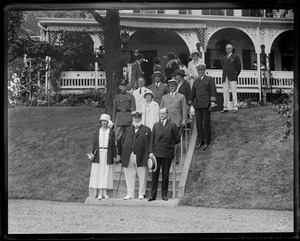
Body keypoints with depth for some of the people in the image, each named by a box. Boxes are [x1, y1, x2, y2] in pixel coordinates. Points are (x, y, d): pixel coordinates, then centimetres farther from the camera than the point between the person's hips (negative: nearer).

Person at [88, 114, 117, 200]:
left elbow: (113, 145, 4)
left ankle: (105, 192, 5)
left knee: (106, 173, -1)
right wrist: (92, 153, -5)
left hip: (108, 154, -1)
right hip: (98, 154, 1)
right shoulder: (97, 132, 9)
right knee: (98, 173, -1)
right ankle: (100, 193, 2)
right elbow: (94, 143, 7)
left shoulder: (112, 132, 4)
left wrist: (114, 156, 0)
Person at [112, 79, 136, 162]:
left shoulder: (130, 96, 5)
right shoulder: (116, 97, 12)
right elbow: (114, 109, 15)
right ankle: (118, 155, -2)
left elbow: (133, 109, 3)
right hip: (119, 117, 2)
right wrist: (113, 120, 10)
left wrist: (134, 120, -4)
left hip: (128, 117, -2)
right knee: (118, 137, -7)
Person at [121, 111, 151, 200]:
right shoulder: (129, 130, 18)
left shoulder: (146, 130, 6)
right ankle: (130, 194, 13)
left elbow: (150, 143, 3)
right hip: (129, 157, 3)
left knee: (142, 176, 1)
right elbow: (126, 142, 17)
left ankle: (141, 194, 11)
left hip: (141, 157, -3)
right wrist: (123, 155, 9)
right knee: (129, 176, 5)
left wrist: (150, 154, -6)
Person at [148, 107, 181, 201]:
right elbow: (152, 139, 8)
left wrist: (169, 144, 10)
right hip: (156, 153, 2)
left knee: (165, 175, 4)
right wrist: (151, 151, -2)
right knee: (155, 174, 0)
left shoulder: (172, 125, 2)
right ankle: (153, 194, 3)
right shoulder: (156, 125, 12)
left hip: (167, 153, -2)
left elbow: (177, 139, 6)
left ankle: (164, 195, 11)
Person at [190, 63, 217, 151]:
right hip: (197, 104, 4)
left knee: (206, 123, -1)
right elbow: (193, 93, 23)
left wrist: (212, 101, -13)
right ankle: (200, 141, 12)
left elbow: (213, 91, -3)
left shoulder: (209, 79, 3)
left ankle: (206, 141, 7)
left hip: (206, 104, -4)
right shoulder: (196, 81, 17)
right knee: (198, 123, 3)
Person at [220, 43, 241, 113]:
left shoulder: (235, 57, 5)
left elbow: (239, 67, 8)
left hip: (233, 77, -4)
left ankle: (235, 107, -10)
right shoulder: (223, 59, 17)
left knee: (234, 92, -9)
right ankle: (225, 108, 0)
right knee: (225, 92, -1)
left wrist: (235, 75, 9)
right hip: (225, 77, 4)